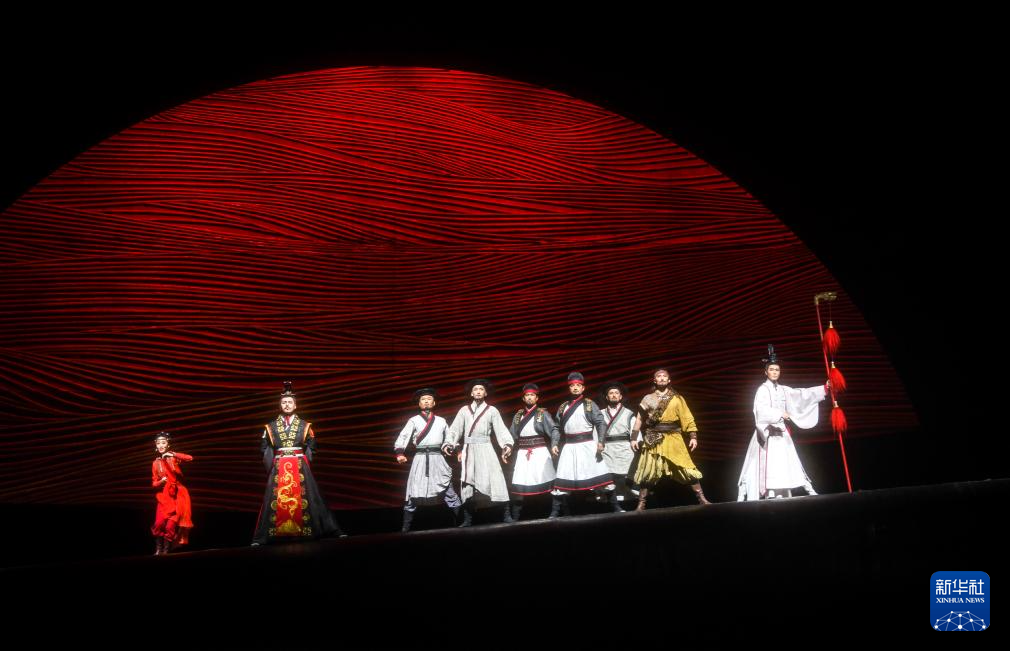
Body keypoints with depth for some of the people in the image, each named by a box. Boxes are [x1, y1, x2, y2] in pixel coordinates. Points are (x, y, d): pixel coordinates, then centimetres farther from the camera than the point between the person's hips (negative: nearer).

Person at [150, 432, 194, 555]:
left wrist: (173, 454, -25)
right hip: (164, 496, 2)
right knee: (159, 523, -13)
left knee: (171, 525, -9)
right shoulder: (156, 463, 7)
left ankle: (166, 550, 3)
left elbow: (190, 458, -17)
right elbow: (154, 483, 10)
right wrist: (161, 481, -11)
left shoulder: (174, 457, 1)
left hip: (178, 495, -2)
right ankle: (158, 549, 3)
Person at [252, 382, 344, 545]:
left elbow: (311, 447, 8)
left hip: (300, 468, 0)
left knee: (308, 498, -1)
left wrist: (305, 462, -2)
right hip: (279, 469, 0)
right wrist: (270, 464, 0)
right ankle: (260, 538, 0)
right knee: (275, 500, -4)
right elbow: (264, 448, 10)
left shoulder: (304, 425, 7)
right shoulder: (271, 426, 8)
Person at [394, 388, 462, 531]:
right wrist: (400, 453, -19)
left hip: (437, 458, 2)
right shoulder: (414, 420, 6)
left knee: (448, 490, 1)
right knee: (414, 493, -3)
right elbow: (403, 436, -4)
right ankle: (406, 526, 3)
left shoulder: (441, 421, 16)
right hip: (420, 459, -2)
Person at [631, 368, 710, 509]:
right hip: (653, 441, 1)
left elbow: (687, 418, 3)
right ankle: (641, 505, 10)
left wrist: (693, 436, -5)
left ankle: (702, 499, 1)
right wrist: (634, 438, 3)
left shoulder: (677, 398, 6)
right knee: (647, 473, 2)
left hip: (673, 439, -1)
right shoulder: (648, 399, 8)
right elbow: (639, 419, 9)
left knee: (687, 469, -6)